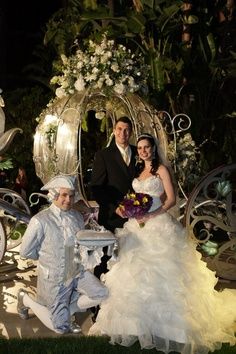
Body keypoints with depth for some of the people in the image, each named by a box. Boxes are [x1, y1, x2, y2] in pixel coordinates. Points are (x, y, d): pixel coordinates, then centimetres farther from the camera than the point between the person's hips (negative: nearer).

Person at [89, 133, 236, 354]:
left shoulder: (161, 169, -3)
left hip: (158, 224, -6)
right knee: (136, 269, 6)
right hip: (137, 225, 6)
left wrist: (151, 215, -19)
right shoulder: (138, 171, 16)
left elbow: (171, 199, -9)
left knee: (158, 270, -5)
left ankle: (163, 321, 6)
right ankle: (138, 320, 17)